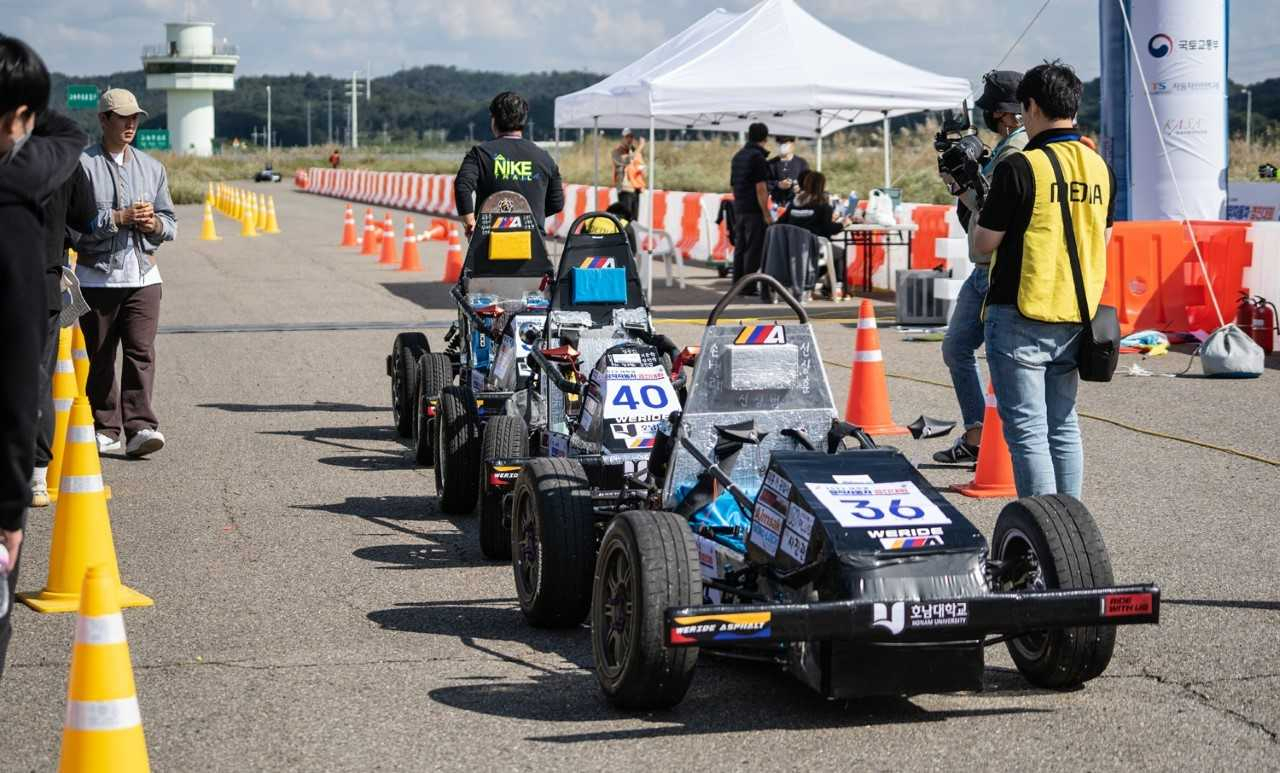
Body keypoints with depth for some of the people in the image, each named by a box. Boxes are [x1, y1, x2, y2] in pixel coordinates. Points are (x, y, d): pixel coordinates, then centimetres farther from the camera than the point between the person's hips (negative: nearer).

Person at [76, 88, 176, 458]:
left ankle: (139, 427, -13)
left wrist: (155, 224, -5)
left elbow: (170, 222, 18)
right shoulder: (82, 165, -1)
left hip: (143, 277, 3)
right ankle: (105, 429, 14)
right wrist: (119, 218, -17)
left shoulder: (152, 167, 15)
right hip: (96, 277, -2)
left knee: (141, 351, -9)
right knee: (99, 357, 5)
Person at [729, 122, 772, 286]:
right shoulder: (758, 157, -12)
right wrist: (767, 214, -14)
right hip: (754, 211, -8)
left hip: (739, 209, 8)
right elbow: (760, 189, -16)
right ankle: (749, 287, -6)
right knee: (753, 250, -5)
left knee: (739, 248, 11)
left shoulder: (737, 156, 13)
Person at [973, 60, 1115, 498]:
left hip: (1021, 318, -6)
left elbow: (984, 243, -8)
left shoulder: (1021, 168, -14)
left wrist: (982, 210, 10)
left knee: (1027, 431, -3)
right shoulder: (1099, 167, 6)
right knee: (1063, 427, 15)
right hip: (1075, 317, 6)